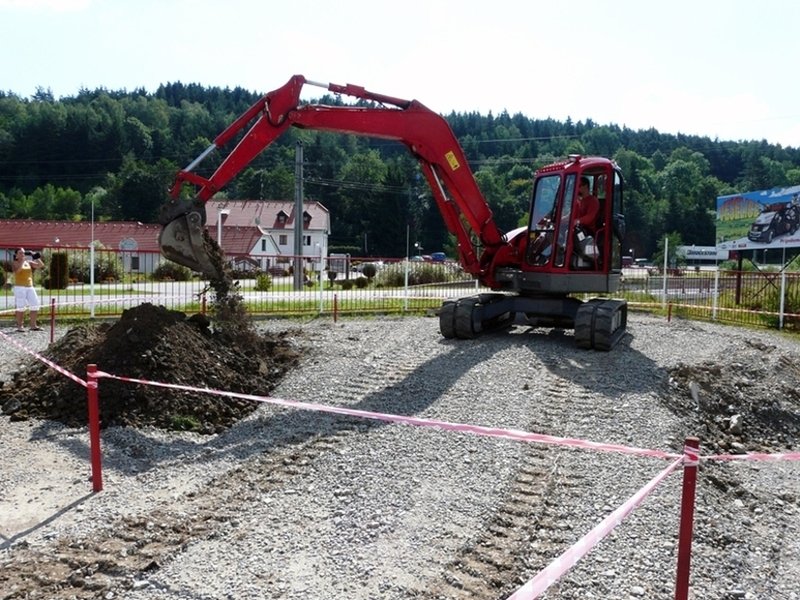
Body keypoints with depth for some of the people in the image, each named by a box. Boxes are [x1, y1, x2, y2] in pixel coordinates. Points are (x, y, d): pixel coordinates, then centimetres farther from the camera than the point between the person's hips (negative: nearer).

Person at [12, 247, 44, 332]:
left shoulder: (29, 262, 13)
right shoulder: (14, 263, 0)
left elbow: (41, 265, 6)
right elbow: (17, 269, -21)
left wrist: (37, 258, -4)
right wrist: (22, 260, -22)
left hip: (30, 287, 5)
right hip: (19, 287, -5)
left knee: (35, 305, -1)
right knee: (20, 307, -4)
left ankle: (33, 325, 5)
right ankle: (19, 326, 5)